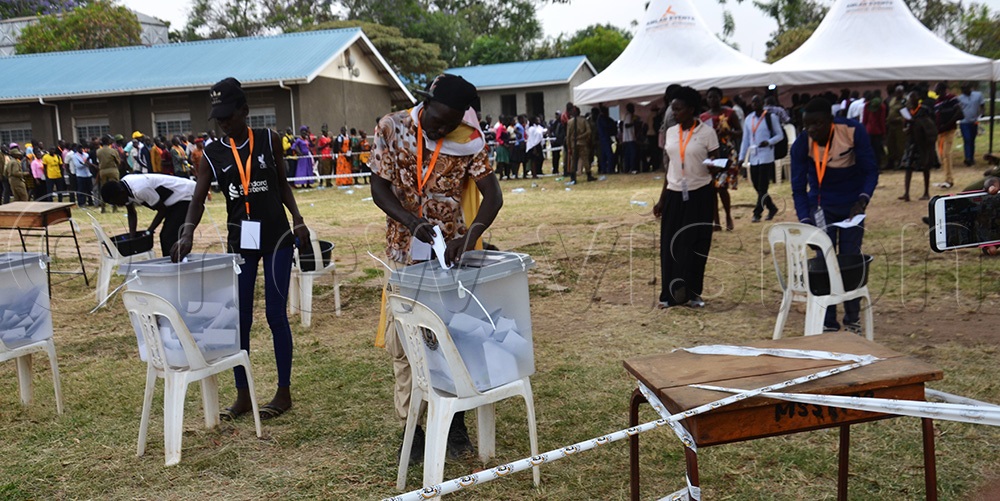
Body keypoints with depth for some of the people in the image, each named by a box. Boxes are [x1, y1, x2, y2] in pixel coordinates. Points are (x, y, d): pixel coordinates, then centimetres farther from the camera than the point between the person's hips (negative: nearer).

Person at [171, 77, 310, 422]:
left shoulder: (269, 141, 0)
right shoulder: (212, 154, 1)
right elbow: (198, 198, -9)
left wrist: (297, 218, -2)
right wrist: (188, 231, -26)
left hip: (276, 236, -2)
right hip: (240, 240, 2)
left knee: (276, 314, 1)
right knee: (239, 318, 4)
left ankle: (284, 392, 12)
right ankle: (242, 395, 16)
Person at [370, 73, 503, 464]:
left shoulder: (469, 140, -9)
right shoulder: (392, 129, -7)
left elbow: (493, 196, -14)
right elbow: (379, 187, -6)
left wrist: (470, 236, -32)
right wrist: (412, 222, -23)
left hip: (450, 252, 0)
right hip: (405, 252, 1)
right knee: (403, 340, 4)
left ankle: (455, 420, 20)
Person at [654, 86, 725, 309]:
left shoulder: (707, 132, -7)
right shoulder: (670, 132, 6)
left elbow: (716, 165, -5)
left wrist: (717, 169, -30)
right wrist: (661, 199, 12)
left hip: (700, 195, -4)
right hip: (674, 195, 4)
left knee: (695, 245, 2)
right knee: (670, 244, 2)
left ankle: (691, 293, 12)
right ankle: (672, 293, 10)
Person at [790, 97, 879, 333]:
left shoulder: (853, 132, -22)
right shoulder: (801, 145, -21)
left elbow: (871, 170, -15)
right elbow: (798, 188, -16)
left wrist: (862, 200, -31)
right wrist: (805, 222, -27)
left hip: (852, 204, 0)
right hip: (821, 206, 0)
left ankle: (852, 319, 17)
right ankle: (828, 323, 6)